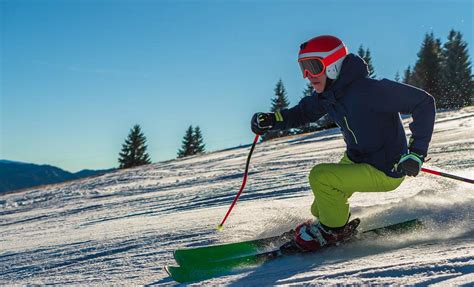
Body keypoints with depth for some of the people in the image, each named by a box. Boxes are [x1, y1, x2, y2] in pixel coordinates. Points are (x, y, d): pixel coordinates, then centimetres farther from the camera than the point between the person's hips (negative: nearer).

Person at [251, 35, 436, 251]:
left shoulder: (368, 91, -31)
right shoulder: (325, 95, -6)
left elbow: (424, 102, -26)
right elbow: (302, 113, 13)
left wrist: (417, 152, -30)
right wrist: (271, 120, -6)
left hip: (385, 172, -8)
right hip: (355, 160, 8)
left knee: (320, 176, -21)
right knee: (320, 208, 14)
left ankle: (334, 229, 3)